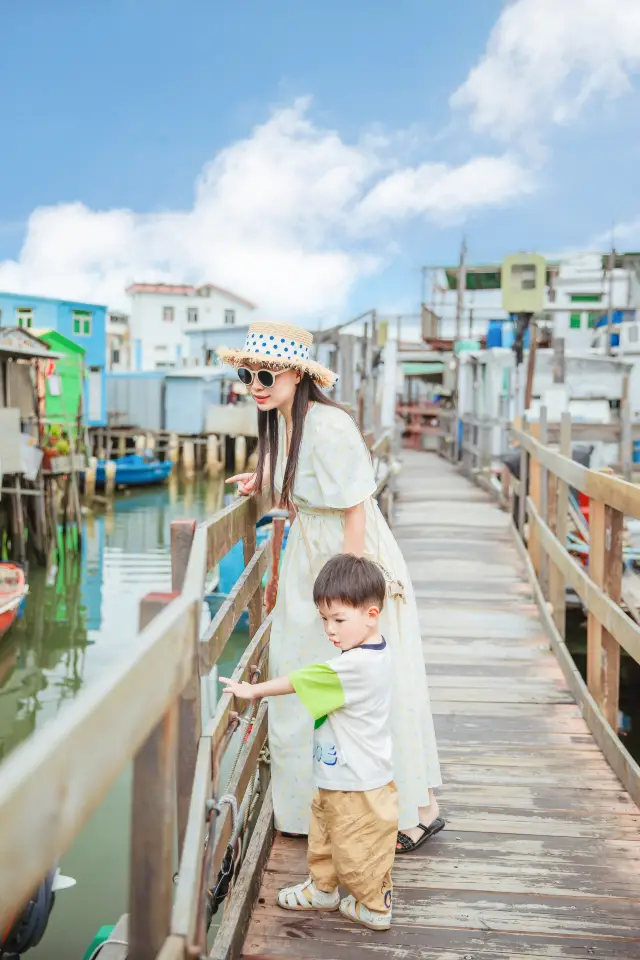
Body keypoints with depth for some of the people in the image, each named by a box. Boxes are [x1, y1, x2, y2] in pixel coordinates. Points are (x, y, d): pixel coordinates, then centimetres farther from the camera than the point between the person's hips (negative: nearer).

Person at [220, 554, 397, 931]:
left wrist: (253, 690, -12)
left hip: (359, 786, -9)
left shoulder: (358, 665, -31)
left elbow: (300, 681, -23)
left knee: (358, 851, 11)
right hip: (336, 778, 9)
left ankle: (375, 908, 30)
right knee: (323, 838, 25)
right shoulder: (369, 653, -1)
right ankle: (322, 889, 44)